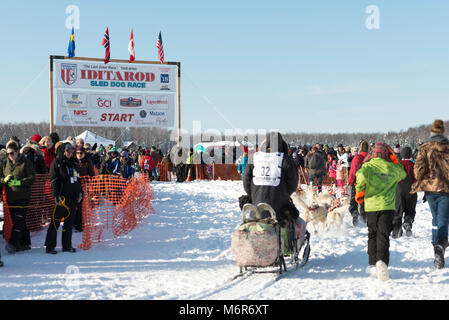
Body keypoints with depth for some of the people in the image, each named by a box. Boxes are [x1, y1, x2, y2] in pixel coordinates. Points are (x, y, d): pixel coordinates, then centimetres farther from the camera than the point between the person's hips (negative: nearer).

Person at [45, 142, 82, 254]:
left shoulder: (73, 163, 16)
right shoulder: (57, 163, -2)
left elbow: (77, 178, 23)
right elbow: (53, 180, -8)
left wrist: (80, 192, 16)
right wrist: (56, 195, -15)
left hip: (73, 197, 6)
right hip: (62, 197, -6)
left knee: (69, 222, 9)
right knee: (56, 221, -6)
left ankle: (67, 245, 15)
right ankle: (49, 246, -2)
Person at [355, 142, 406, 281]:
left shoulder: (367, 166, 0)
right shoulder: (393, 167, 7)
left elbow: (361, 175, -22)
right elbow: (403, 174, 30)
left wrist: (359, 192, -8)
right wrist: (395, 160, 23)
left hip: (371, 206, 0)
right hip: (388, 207, 0)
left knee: (372, 236, 16)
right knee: (383, 236, -4)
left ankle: (373, 264, 16)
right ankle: (382, 261, -28)